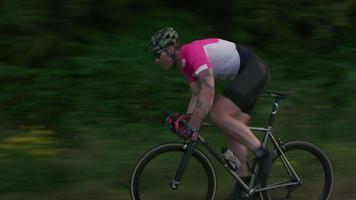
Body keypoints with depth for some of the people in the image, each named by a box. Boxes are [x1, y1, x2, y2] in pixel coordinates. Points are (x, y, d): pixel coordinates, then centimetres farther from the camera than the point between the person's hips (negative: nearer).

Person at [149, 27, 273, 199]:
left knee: (218, 116, -21)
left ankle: (262, 154, -12)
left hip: (254, 69, -10)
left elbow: (208, 94, -32)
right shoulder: (185, 63, 9)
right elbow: (197, 95, 17)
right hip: (244, 75, 10)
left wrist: (192, 128, -31)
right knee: (232, 131, 5)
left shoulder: (193, 51, -23)